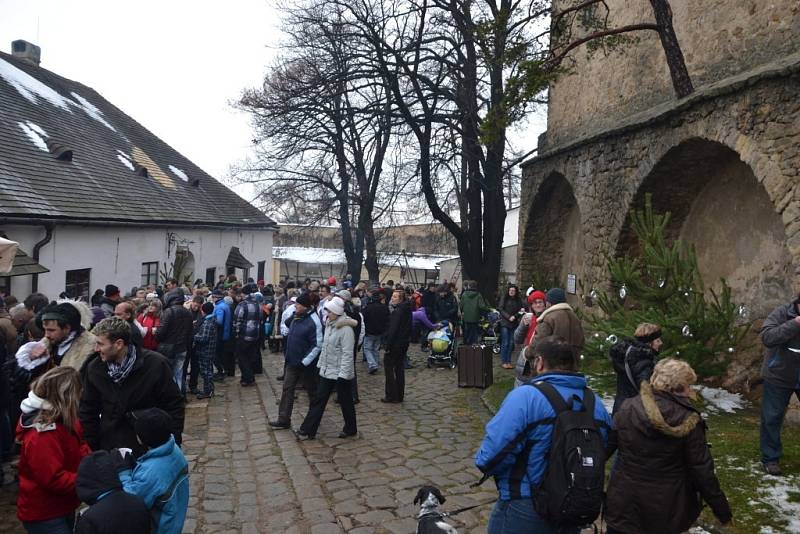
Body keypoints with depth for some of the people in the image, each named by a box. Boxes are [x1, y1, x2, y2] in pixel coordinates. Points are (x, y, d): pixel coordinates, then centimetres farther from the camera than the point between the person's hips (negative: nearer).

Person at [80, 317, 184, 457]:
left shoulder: (156, 364, -15)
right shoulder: (94, 368, -3)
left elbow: (174, 406, -10)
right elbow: (88, 411, 5)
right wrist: (92, 448, 1)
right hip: (109, 449, 3)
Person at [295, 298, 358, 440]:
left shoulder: (346, 329, -20)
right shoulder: (329, 325, 6)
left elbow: (347, 354, -22)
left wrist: (343, 374, -23)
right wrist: (321, 363, 16)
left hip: (340, 373, -8)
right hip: (326, 371, 8)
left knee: (345, 401, 9)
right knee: (319, 400, 10)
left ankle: (350, 429, 27)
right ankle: (308, 430, 15)